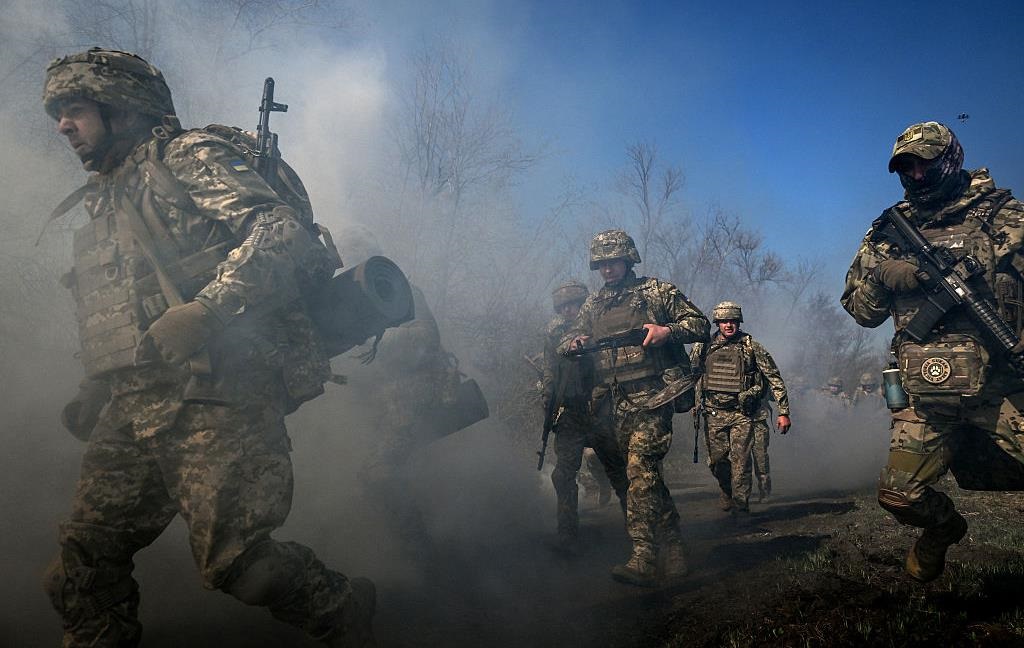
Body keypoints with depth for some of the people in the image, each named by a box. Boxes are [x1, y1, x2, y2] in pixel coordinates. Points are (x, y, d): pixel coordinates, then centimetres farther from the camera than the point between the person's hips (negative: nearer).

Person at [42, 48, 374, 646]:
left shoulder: (187, 156, 2)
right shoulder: (104, 204, 29)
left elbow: (281, 228, -15)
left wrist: (208, 308, -26)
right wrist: (94, 396, 22)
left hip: (215, 392, -8)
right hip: (134, 407, 9)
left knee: (231, 555, -13)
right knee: (85, 559, 5)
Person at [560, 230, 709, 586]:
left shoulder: (657, 291, 7)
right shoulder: (593, 305, 20)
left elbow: (700, 324, 6)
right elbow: (565, 343, 21)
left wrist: (667, 330, -13)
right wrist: (572, 343, -3)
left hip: (651, 400, -6)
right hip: (610, 407, 6)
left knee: (641, 471, -19)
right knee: (634, 477, 8)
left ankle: (643, 560, -21)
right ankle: (672, 556, 19)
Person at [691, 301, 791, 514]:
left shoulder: (751, 347, -3)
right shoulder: (703, 347, 2)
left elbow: (774, 378, -2)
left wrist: (783, 412, -6)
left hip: (742, 414, -2)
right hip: (714, 414, 2)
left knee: (740, 462, -5)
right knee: (716, 461, 5)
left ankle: (740, 508, 5)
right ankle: (727, 495, 32)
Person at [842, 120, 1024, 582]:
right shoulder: (888, 233, 11)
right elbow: (861, 311, 13)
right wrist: (879, 276, -7)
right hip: (926, 396, 2)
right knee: (899, 495, -1)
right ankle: (943, 528, 32)